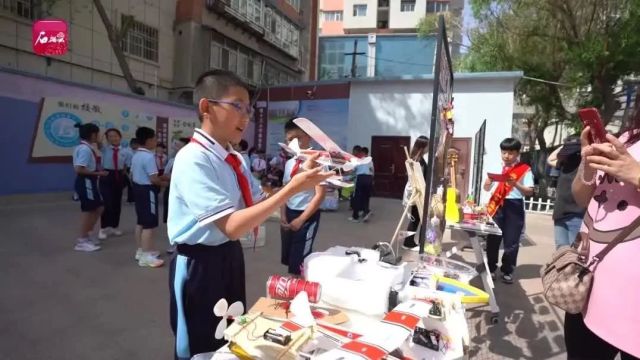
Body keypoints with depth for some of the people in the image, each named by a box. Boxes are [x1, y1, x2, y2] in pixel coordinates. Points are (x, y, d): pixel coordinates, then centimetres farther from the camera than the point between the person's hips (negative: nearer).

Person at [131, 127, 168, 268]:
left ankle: (141, 251, 28)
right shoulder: (149, 156, -20)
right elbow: (154, 179, -24)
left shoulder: (136, 155, 11)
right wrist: (164, 183, -7)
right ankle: (146, 256, 0)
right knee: (149, 224, -4)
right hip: (148, 190, -10)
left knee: (141, 222, 18)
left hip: (138, 188, 10)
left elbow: (132, 174, 18)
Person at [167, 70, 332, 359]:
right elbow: (232, 226, -30)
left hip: (230, 259, 8)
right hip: (201, 267, -8)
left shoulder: (232, 159, 4)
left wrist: (301, 177, -8)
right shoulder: (193, 159, -23)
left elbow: (260, 204, 5)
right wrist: (292, 188, -33)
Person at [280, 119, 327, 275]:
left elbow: (320, 195, -16)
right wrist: (283, 215, 0)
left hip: (308, 216, -6)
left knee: (299, 261, 0)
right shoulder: (289, 163, 6)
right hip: (289, 213, 7)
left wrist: (301, 219, -14)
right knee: (288, 258, 16)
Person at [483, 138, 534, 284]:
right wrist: (489, 181, -10)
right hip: (497, 205, 2)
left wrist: (516, 184, -21)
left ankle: (507, 271, 18)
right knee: (492, 238, 6)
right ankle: (491, 268, 20)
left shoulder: (525, 169, 0)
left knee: (511, 241, 3)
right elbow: (486, 188, 12)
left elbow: (530, 192, -4)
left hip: (514, 206, -2)